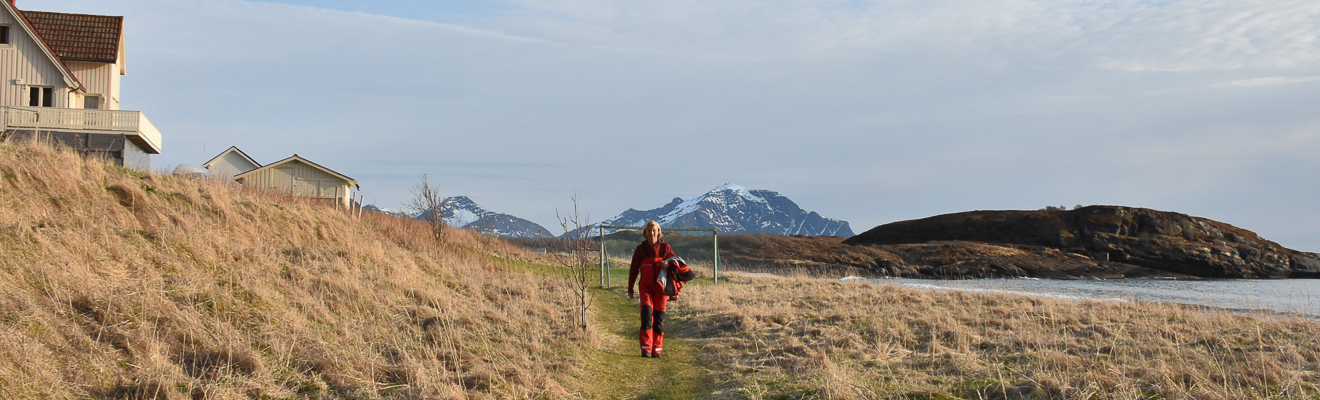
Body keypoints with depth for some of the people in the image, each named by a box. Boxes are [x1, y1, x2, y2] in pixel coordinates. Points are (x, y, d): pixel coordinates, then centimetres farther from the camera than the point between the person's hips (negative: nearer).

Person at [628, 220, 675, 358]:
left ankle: (657, 349, 10)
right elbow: (634, 269, 9)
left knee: (659, 317, 1)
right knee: (646, 312, -17)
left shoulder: (665, 247, 4)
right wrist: (630, 289, 10)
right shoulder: (641, 249, 4)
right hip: (646, 286, -1)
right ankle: (646, 348, -18)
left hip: (660, 286, 1)